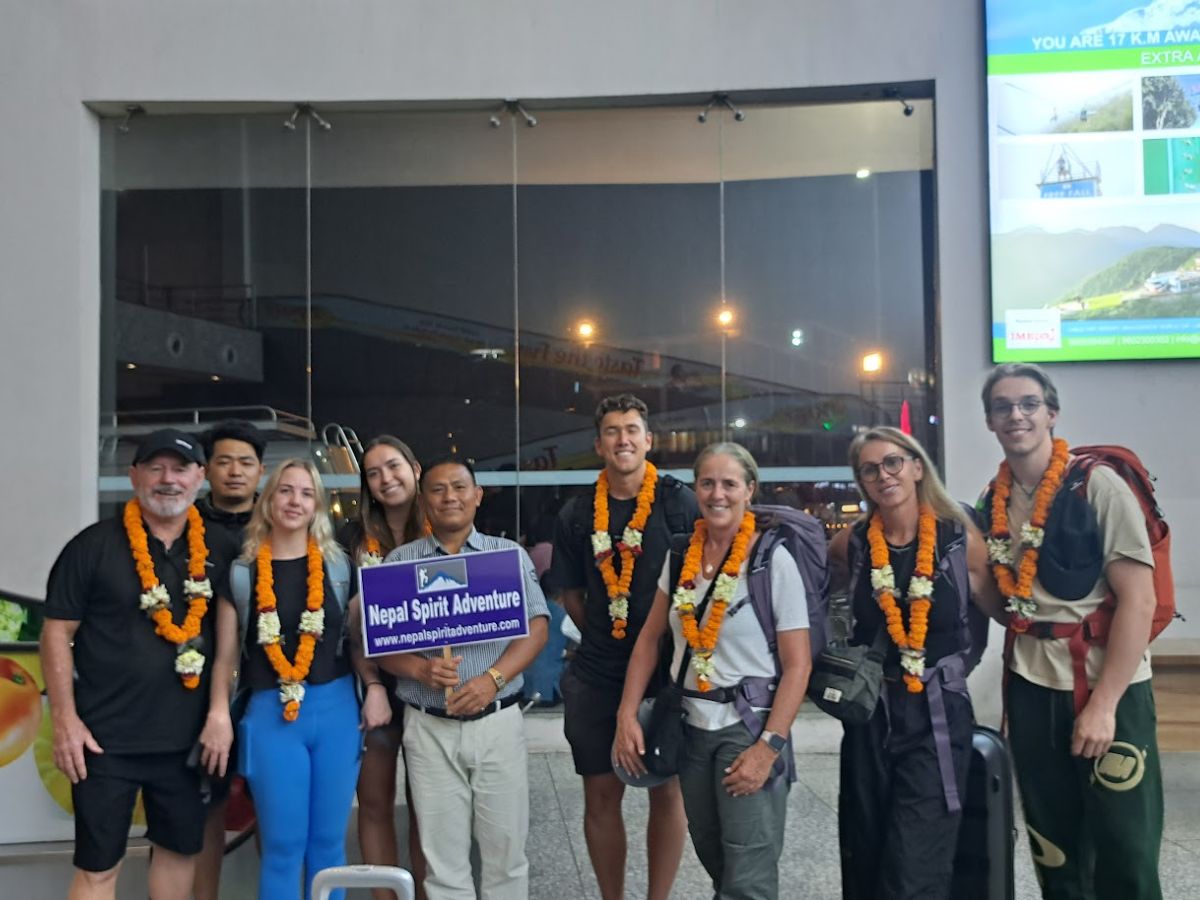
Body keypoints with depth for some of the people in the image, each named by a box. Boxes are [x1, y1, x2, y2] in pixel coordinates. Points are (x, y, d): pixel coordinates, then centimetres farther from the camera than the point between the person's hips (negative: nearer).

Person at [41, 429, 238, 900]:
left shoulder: (220, 549, 1)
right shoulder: (93, 545, -7)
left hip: (187, 736, 3)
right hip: (105, 737, -3)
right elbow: (57, 632, -5)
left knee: (181, 848, 17)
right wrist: (65, 718, -10)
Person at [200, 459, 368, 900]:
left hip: (336, 710, 2)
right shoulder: (241, 573, 2)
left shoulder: (338, 566, 5)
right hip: (270, 715, -1)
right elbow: (226, 654, 4)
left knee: (328, 841, 10)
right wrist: (219, 715, -5)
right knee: (283, 845, 4)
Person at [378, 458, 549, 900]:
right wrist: (422, 669, -17)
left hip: (498, 721, 0)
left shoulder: (509, 554, 5)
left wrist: (493, 678, -16)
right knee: (443, 857, 10)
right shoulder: (400, 561, 6)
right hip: (429, 727, 0)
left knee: (506, 848, 8)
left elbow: (536, 627, -1)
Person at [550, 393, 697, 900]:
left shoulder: (679, 503, -5)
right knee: (601, 794, 9)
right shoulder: (576, 514, 3)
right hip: (597, 677, 2)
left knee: (667, 791, 9)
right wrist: (603, 635, 4)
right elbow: (569, 593, 12)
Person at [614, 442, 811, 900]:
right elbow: (649, 639, 8)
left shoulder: (773, 559, -12)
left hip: (748, 727, -5)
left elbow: (798, 664, -12)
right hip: (691, 726, 5)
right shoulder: (680, 555, 3)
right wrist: (627, 716, 0)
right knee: (714, 861, 19)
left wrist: (768, 746, -18)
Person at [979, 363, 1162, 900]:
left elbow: (1139, 600, -15)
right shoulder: (992, 502, 5)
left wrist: (1104, 703, -18)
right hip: (1031, 686, 5)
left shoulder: (1098, 485, -10)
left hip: (1109, 686, -4)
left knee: (1125, 853, 4)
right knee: (1053, 849, 15)